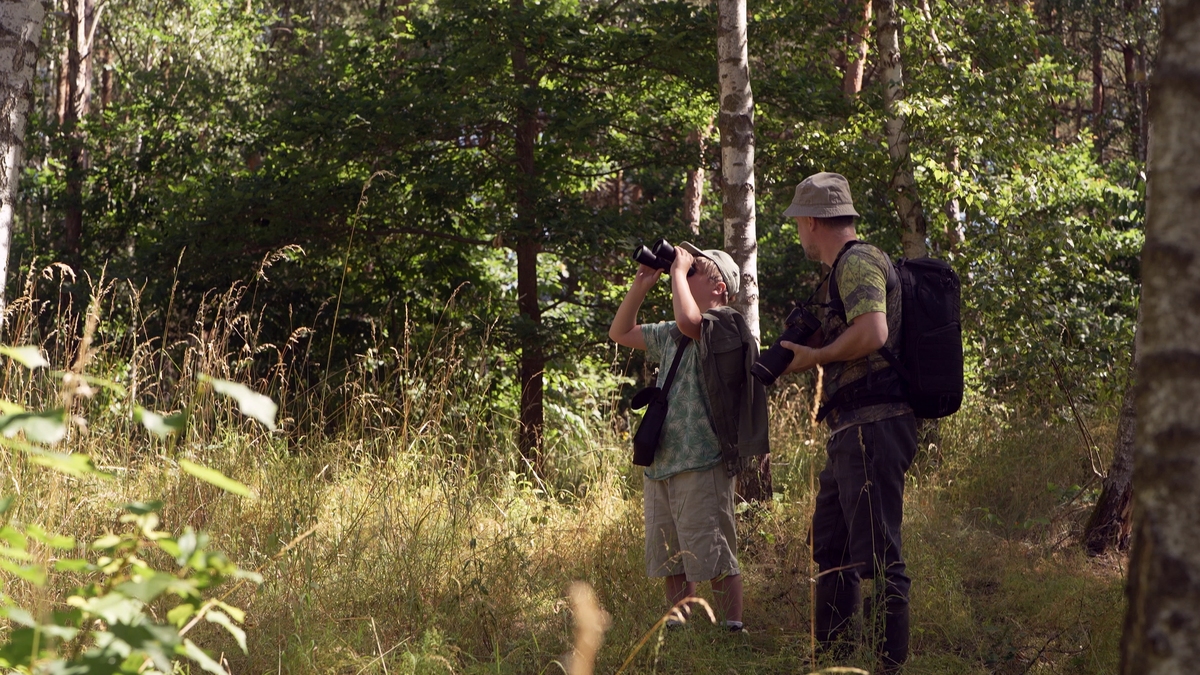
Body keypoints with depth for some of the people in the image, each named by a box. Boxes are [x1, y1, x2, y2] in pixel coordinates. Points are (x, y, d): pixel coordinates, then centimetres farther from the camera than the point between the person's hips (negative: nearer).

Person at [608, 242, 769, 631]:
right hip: (660, 465, 9)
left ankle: (733, 630, -4)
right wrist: (641, 285, 16)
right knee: (670, 563, 12)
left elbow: (688, 321, -30)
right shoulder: (669, 336, 19)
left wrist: (679, 270, -14)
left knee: (714, 560, -8)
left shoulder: (724, 326, -8)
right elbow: (620, 333, 29)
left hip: (701, 464, -9)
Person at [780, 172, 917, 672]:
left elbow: (873, 333, -25)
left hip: (871, 425, -11)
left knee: (878, 554, -9)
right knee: (829, 545, 18)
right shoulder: (848, 268, 22)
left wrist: (814, 356, -12)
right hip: (854, 428, 11)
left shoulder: (857, 263, -10)